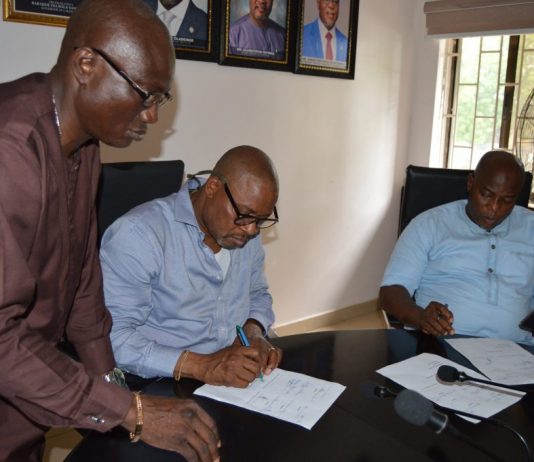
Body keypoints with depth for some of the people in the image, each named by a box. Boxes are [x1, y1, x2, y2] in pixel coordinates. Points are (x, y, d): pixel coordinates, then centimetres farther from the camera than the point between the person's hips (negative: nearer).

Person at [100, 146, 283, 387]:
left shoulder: (245, 231, 4)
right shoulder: (140, 234, -19)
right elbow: (112, 335, -22)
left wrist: (254, 332, -3)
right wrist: (202, 366, -28)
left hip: (238, 381, 5)